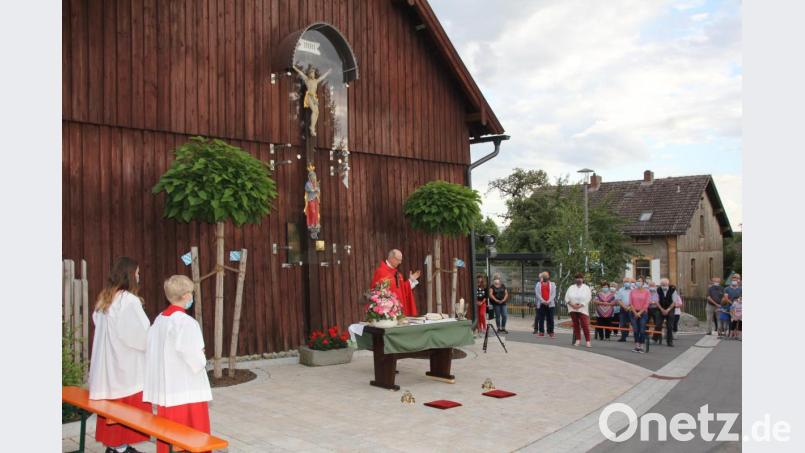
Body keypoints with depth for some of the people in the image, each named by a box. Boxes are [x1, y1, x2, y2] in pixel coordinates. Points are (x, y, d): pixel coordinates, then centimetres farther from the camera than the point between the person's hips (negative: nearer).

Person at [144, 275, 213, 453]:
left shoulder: (159, 319, 6)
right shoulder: (184, 321, -18)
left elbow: (152, 350, 10)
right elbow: (191, 353, -24)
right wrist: (201, 361, -4)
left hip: (166, 386, 8)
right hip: (185, 387, -8)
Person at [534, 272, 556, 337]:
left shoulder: (552, 284, 12)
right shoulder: (538, 284, 11)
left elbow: (553, 294, 3)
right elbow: (537, 294, 1)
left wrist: (548, 301, -11)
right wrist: (543, 301, -11)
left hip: (550, 304, 0)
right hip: (541, 304, 0)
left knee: (550, 319, -2)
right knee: (541, 318, 0)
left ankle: (551, 332, 2)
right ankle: (541, 332, 6)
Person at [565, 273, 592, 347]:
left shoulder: (586, 288, 6)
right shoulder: (571, 287, 12)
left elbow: (588, 298, -5)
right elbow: (567, 297, 4)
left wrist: (580, 305, -15)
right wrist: (572, 304, -11)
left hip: (582, 309, -3)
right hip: (573, 309, 3)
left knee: (585, 325, -9)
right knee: (575, 325, 5)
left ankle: (588, 341, -7)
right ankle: (578, 340, 12)